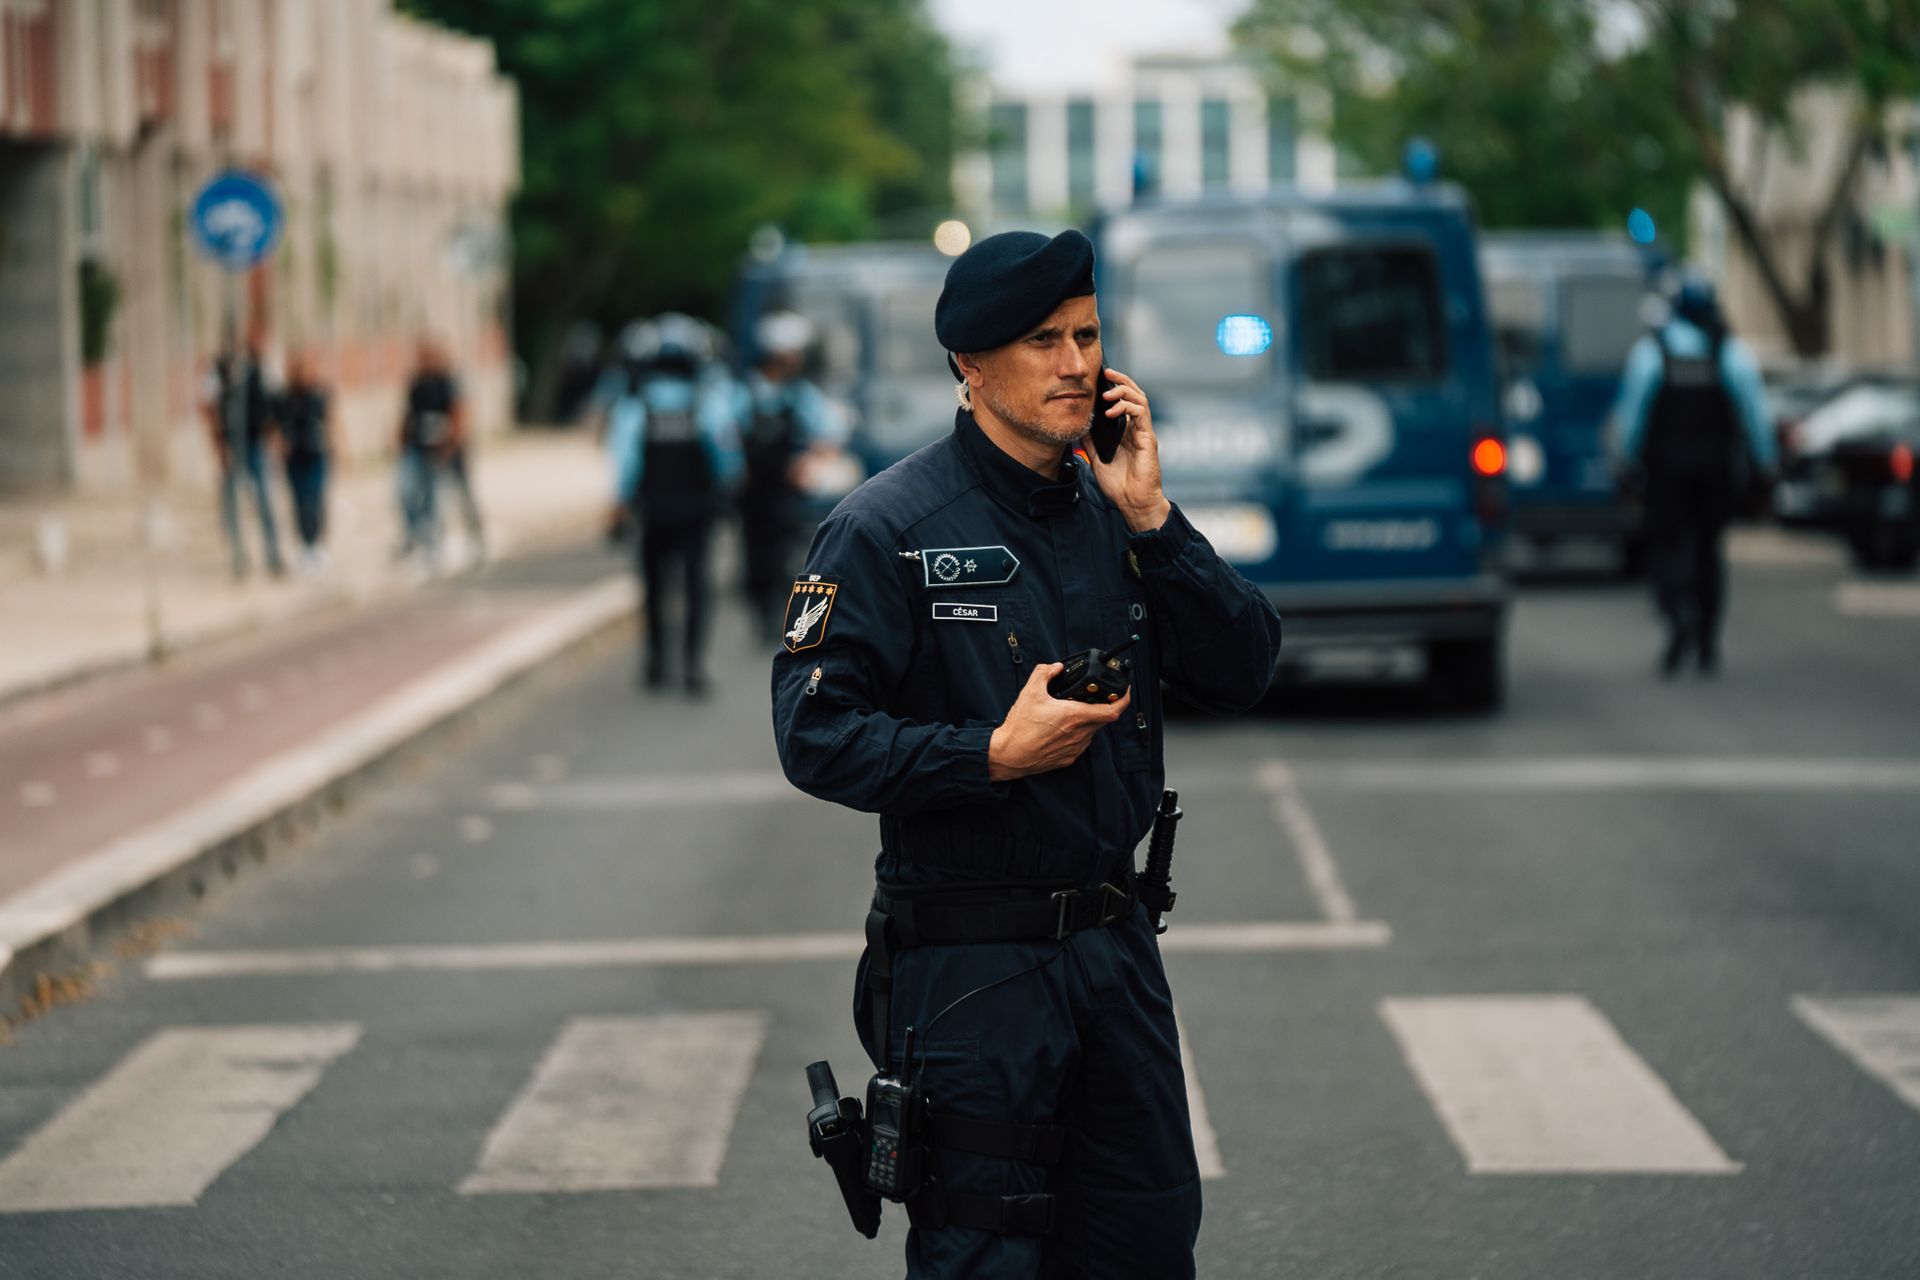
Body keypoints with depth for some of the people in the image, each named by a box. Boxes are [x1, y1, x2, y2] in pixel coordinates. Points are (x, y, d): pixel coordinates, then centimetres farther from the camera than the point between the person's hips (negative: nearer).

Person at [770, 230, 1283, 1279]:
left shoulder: (1111, 512, 8)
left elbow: (1241, 676, 1)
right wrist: (996, 755, -21)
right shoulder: (887, 528, -10)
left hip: (1114, 943, 6)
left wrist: (1152, 521, -8)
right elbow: (815, 736, -14)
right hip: (969, 959, -6)